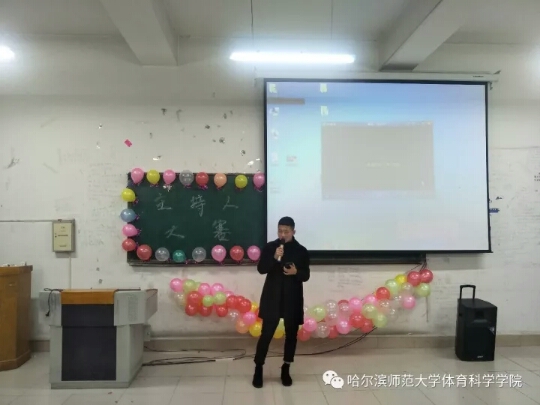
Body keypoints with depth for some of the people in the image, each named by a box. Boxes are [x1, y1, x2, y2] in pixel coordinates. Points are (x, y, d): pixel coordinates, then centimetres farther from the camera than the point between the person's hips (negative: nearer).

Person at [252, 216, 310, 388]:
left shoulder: (301, 251, 0)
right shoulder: (269, 247, -1)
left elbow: (306, 276, 2)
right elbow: (261, 269, -7)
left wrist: (296, 272, -20)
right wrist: (275, 258, -22)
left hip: (293, 299, 2)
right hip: (272, 298, -1)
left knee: (291, 334, 10)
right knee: (266, 333, -1)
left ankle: (286, 369, 26)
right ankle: (258, 369, 14)